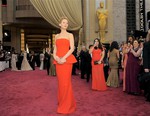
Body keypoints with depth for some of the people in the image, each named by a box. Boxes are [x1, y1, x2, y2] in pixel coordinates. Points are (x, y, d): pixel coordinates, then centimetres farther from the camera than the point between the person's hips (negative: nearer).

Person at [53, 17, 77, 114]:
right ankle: (61, 103, 19)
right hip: (58, 61, 4)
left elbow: (72, 48, -5)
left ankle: (67, 106, 5)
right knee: (60, 82, 6)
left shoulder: (70, 35, 5)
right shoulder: (57, 36, 17)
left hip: (67, 60, -4)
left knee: (66, 82, -6)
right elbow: (55, 49, 14)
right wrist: (55, 56, -7)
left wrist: (64, 58, -17)